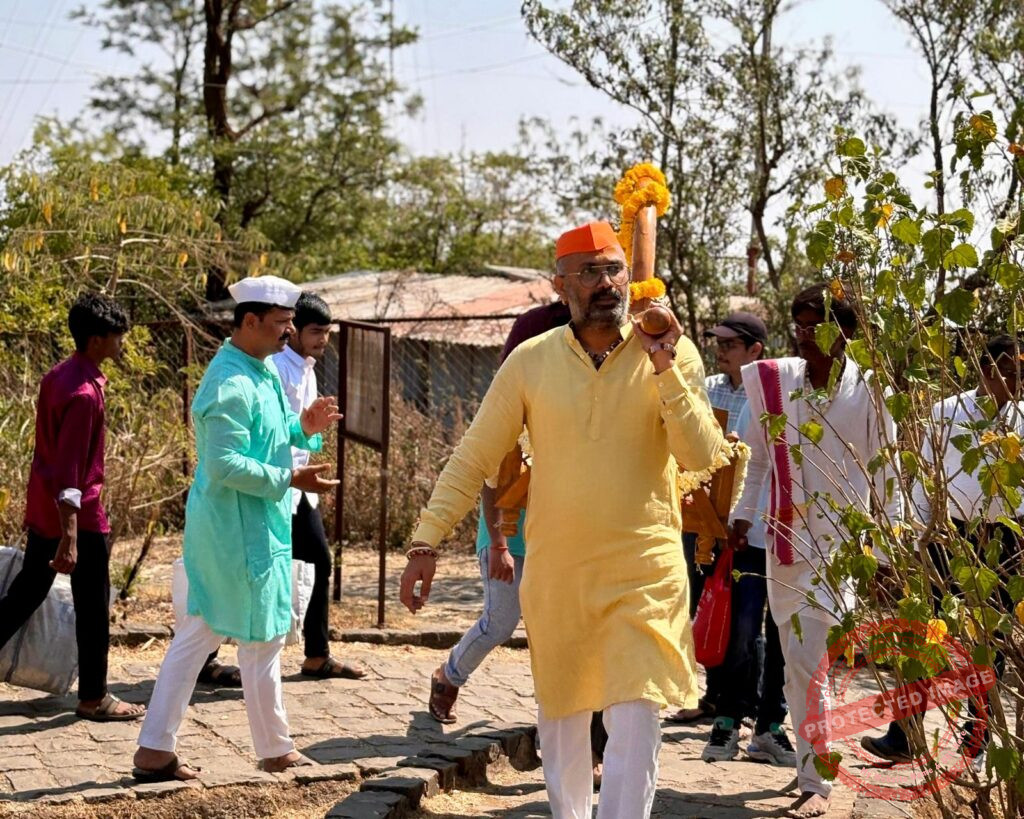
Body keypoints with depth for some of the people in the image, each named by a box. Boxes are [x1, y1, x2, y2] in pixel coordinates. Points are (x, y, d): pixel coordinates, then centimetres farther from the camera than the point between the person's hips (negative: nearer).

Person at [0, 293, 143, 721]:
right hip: (79, 515, -9)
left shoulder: (58, 376, 7)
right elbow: (70, 471, -25)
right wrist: (70, 537, -27)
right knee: (93, 607, 4)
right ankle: (94, 698, 14)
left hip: (42, 510, 9)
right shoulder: (85, 393, -22)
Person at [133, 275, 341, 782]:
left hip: (217, 529, 10)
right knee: (262, 640, 5)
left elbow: (268, 435, 19)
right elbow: (226, 464, -25)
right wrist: (290, 480, -22)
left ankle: (154, 752, 15)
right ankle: (276, 751, 19)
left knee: (197, 634, 11)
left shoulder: (264, 371, 10)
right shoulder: (232, 385, -21)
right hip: (243, 531, -10)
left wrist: (303, 427, 1)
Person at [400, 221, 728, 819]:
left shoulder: (673, 353, -3)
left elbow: (702, 455, -12)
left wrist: (665, 369, -21)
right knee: (561, 713, 16)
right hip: (554, 569, 2)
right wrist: (427, 542, -7)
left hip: (645, 568, -2)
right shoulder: (531, 361, -1)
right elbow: (473, 460, 1)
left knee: (636, 718, -9)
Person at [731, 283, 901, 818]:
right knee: (797, 663, 11)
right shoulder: (773, 381, 0)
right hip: (784, 539, 4)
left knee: (806, 662, -12)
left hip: (839, 545, -4)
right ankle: (813, 762, 27)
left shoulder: (867, 394, -9)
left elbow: (886, 480, -2)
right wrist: (743, 513, 10)